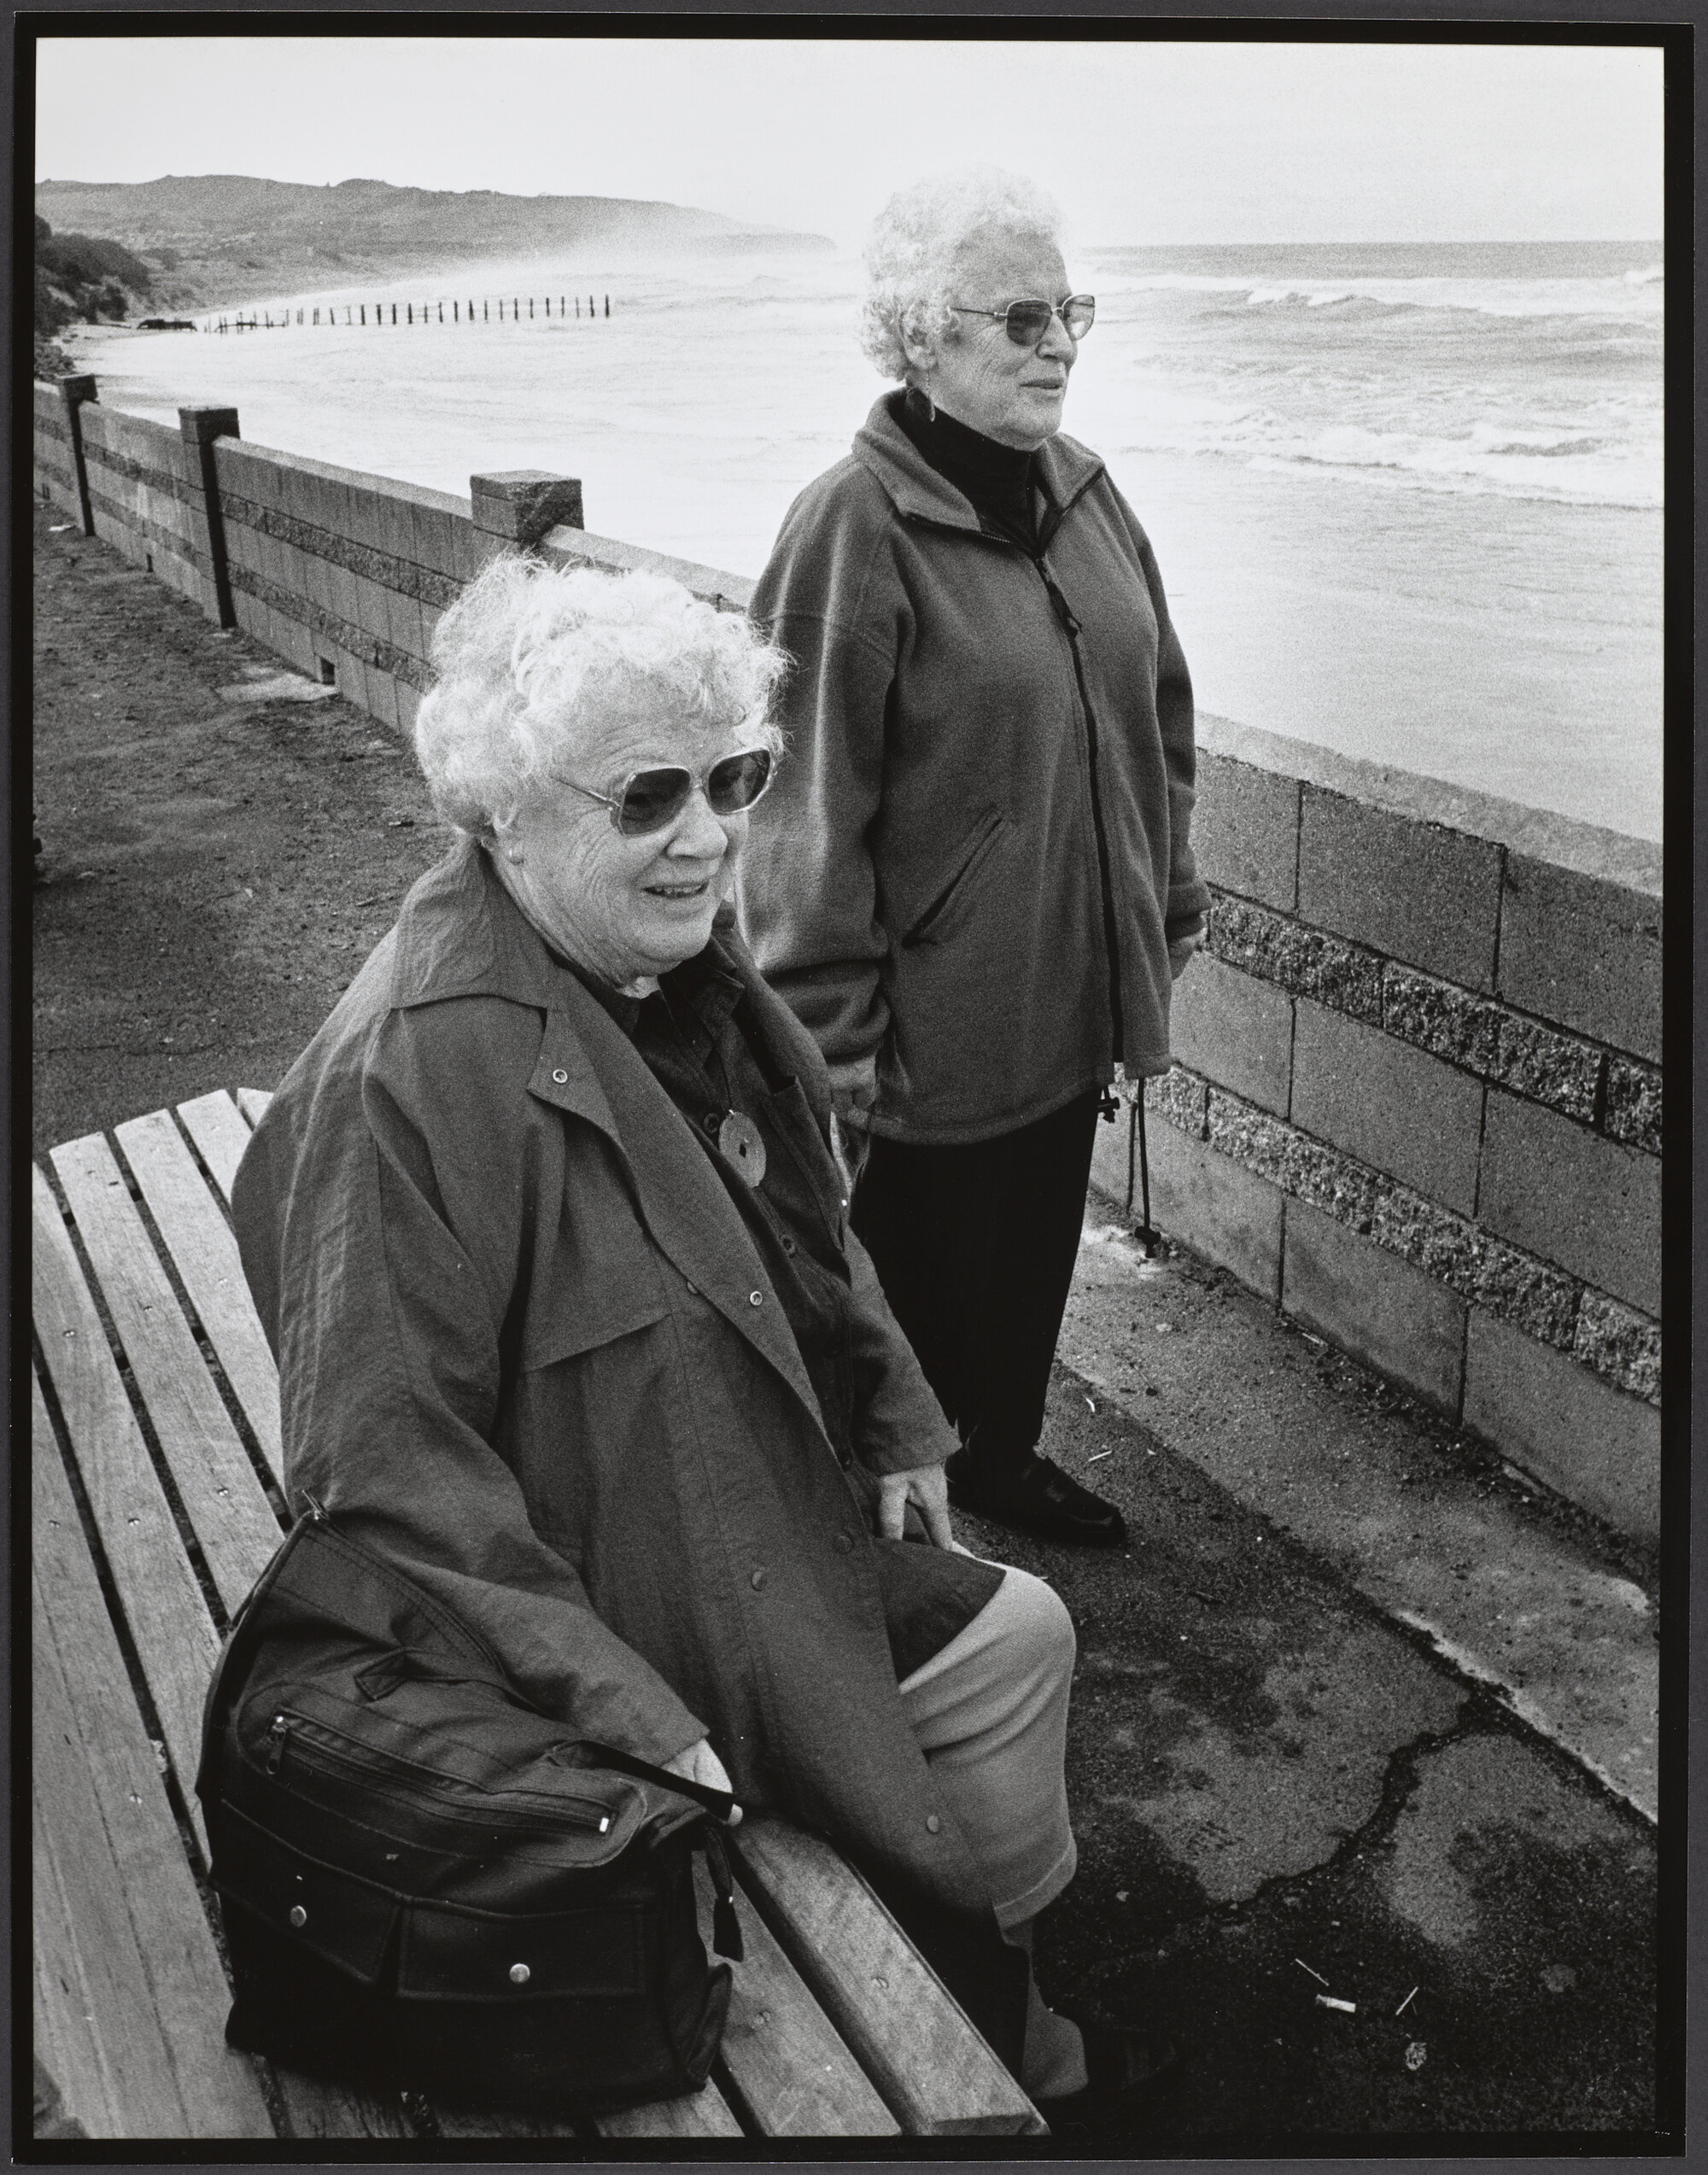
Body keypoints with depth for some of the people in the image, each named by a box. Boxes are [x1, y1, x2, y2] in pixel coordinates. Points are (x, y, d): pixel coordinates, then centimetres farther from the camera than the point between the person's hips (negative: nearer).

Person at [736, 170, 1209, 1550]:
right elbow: (812, 807, -18)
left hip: (1074, 991, 7)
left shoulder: (1082, 493, 5)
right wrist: (831, 1036, -18)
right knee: (930, 1270, 10)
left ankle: (1002, 1453, 44)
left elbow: (1157, 714, 14)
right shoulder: (856, 530, -18)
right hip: (940, 1013, -7)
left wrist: (1169, 909, 14)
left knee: (1036, 1247, 22)